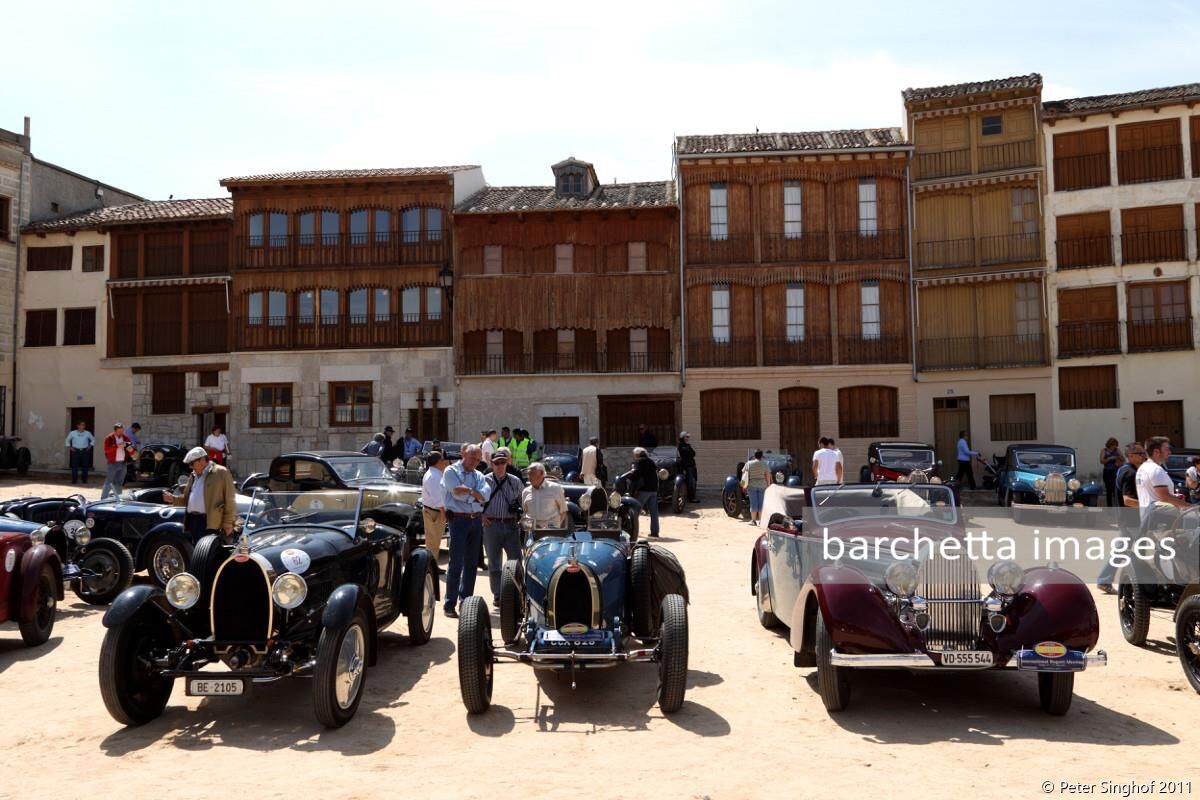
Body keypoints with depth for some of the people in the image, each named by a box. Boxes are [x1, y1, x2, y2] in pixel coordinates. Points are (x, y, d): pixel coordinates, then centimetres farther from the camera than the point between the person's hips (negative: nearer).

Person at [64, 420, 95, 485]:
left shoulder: (87, 433, 6)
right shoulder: (73, 433, 3)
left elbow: (93, 439, 19)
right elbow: (67, 440, 16)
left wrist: (90, 446, 8)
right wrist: (69, 447, 6)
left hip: (85, 451, 1)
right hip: (76, 451, -1)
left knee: (85, 466, 2)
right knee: (74, 466, -3)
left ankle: (84, 480, 10)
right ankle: (74, 480, 3)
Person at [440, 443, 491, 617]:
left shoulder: (478, 475, 16)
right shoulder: (451, 471, 0)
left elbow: (486, 495, -2)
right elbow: (457, 491, -16)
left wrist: (467, 490, -13)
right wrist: (474, 492, -3)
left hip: (476, 520, 6)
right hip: (459, 519, -6)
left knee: (472, 563, 11)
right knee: (456, 563, -6)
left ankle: (466, 600, 22)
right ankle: (450, 605, -1)